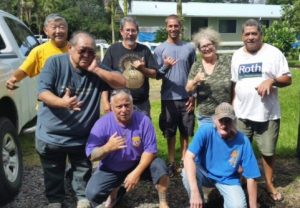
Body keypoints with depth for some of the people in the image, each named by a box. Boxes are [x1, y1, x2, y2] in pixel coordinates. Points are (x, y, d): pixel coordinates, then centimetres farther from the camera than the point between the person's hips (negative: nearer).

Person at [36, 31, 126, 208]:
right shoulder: (55, 62, -10)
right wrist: (62, 102, -37)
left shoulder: (97, 69, -4)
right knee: (53, 174, 18)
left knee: (84, 172, 16)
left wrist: (96, 70, -21)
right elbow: (42, 92, -16)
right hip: (51, 134, -1)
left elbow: (122, 82, -14)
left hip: (82, 136, 1)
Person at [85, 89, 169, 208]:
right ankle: (115, 191, 16)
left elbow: (150, 150, -15)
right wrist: (107, 147, -37)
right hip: (111, 169, 0)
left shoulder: (143, 120, -17)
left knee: (159, 166, -28)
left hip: (138, 165, 0)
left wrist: (136, 172, -27)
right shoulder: (102, 123, -18)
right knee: (92, 194, -21)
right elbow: (91, 156, -17)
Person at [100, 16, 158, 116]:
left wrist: (143, 69, -15)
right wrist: (105, 102, -9)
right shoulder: (113, 49, 0)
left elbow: (154, 74, 7)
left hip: (142, 104, 2)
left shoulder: (144, 50, 7)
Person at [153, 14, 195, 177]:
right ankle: (172, 163, 21)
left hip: (186, 98, 1)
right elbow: (157, 75, -3)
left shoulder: (189, 48, 3)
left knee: (185, 132, 10)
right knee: (170, 133, 9)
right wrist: (165, 67, -23)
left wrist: (193, 96, 2)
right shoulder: (160, 49, -1)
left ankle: (184, 161, 25)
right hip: (168, 98, -1)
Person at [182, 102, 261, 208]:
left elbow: (251, 177, -15)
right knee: (188, 173, -31)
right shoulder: (205, 131, -24)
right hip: (205, 174, 1)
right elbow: (189, 157, -33)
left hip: (228, 180, 0)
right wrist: (194, 192, -43)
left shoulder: (242, 141, -22)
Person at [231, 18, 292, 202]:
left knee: (268, 151, 9)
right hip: (242, 113, 3)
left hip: (268, 114, -3)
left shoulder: (273, 53, -6)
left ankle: (269, 184, 28)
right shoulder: (237, 55, 7)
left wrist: (272, 80, -25)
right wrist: (233, 104, 9)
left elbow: (288, 79, -6)